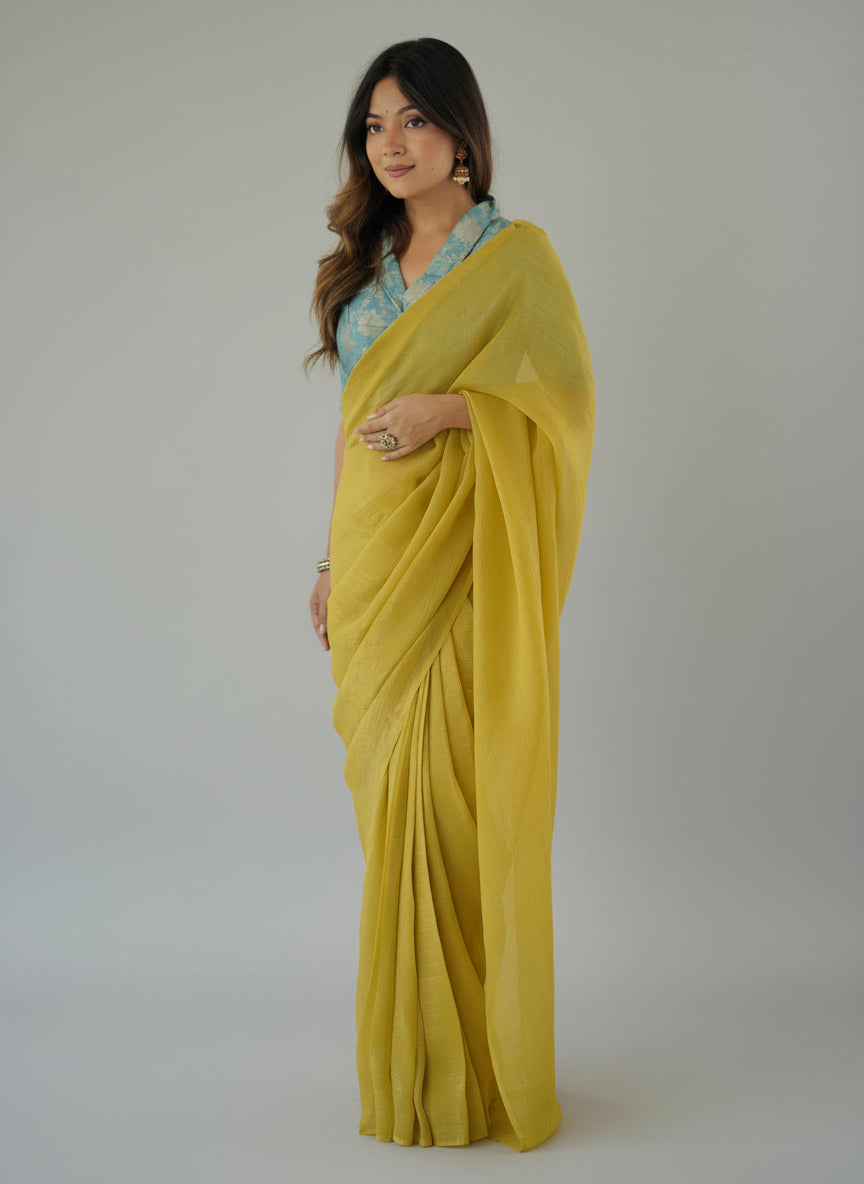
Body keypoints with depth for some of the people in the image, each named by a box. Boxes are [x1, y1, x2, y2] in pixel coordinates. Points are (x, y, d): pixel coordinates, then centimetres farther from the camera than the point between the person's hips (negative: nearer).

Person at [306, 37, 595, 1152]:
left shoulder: (516, 254, 0)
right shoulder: (366, 264, 17)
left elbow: (567, 396, -6)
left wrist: (448, 407, -18)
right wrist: (333, 560, 14)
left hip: (461, 567, -5)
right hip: (375, 562, 6)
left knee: (460, 803, -5)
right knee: (395, 801, 8)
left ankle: (479, 1068, 9)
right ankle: (412, 1061, 20)